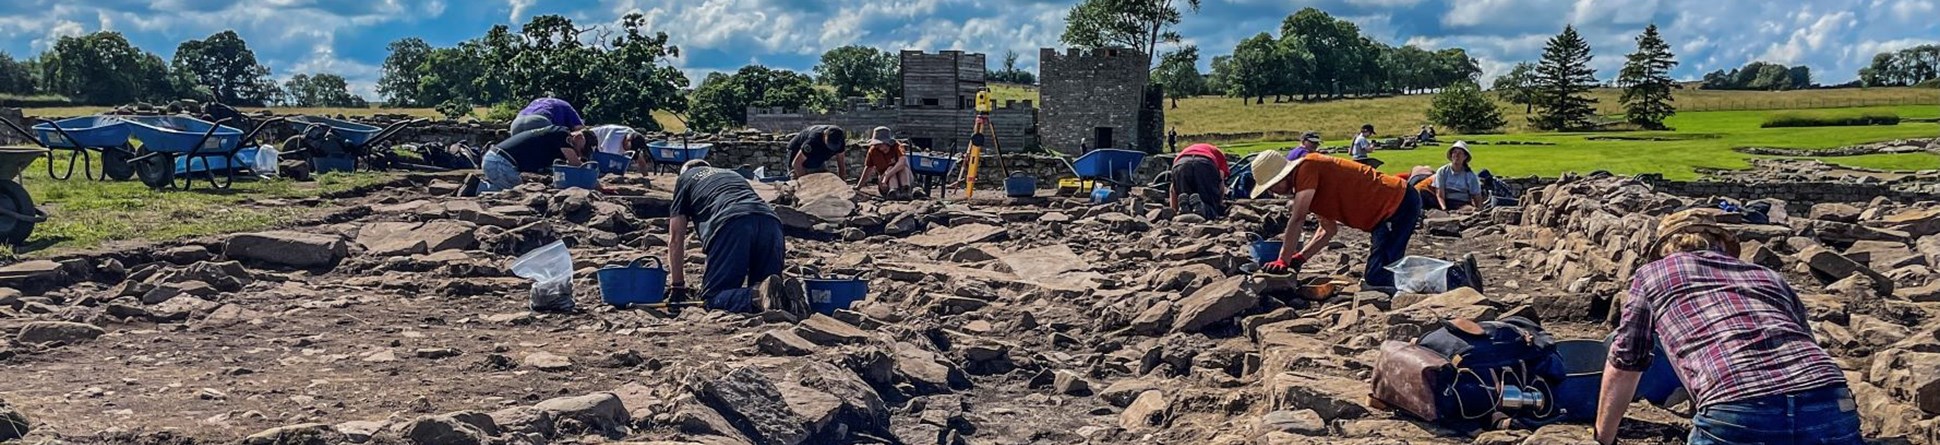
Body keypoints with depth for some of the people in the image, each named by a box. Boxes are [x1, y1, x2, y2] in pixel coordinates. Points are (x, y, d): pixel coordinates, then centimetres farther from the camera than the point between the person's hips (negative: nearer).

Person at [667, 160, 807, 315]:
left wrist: (677, 286, 32)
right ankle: (787, 291, -17)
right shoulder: (734, 174, 44)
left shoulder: (685, 178, 32)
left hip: (730, 224, -5)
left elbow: (676, 237, 28)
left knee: (711, 298, -2)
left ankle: (761, 295, -29)